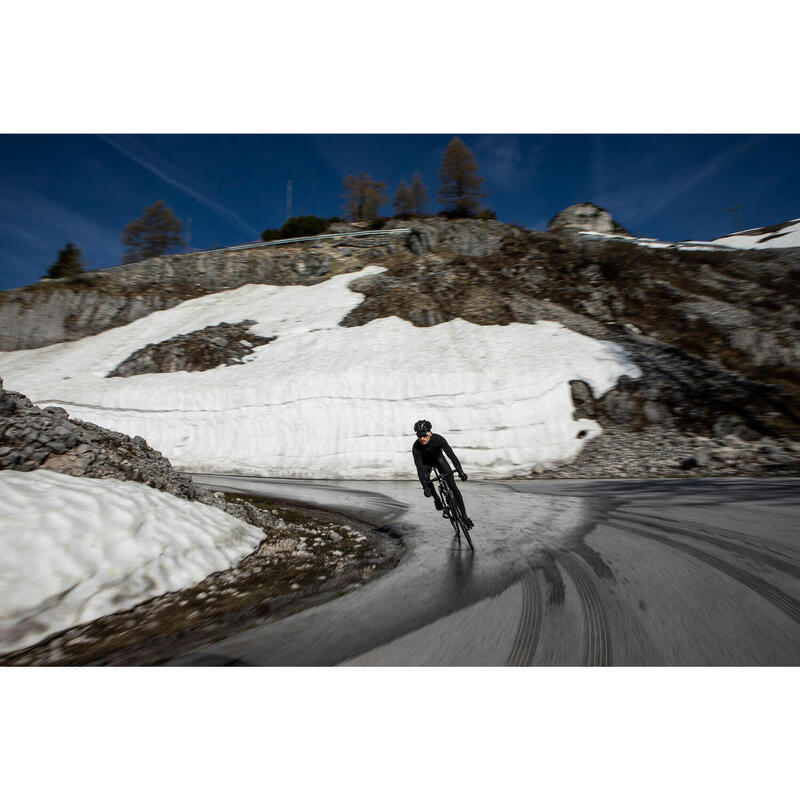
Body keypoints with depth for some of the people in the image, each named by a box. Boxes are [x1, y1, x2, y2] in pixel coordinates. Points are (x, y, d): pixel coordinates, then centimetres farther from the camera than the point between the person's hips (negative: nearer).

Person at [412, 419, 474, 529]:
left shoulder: (438, 439, -35)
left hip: (439, 459, -1)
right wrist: (425, 487, -45)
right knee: (425, 478, -29)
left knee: (453, 487, -11)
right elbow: (419, 467, -36)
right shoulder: (416, 447, -33)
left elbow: (451, 454, -42)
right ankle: (436, 498, 1)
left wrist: (460, 471, -54)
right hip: (425, 462, 1)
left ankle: (464, 516, -4)